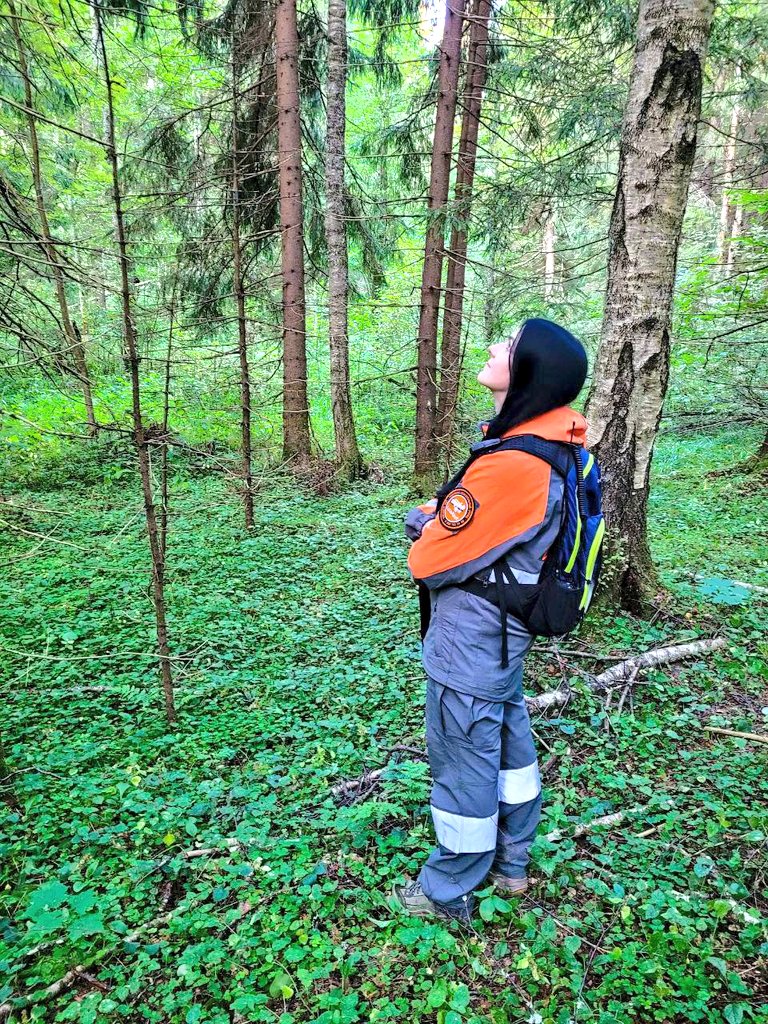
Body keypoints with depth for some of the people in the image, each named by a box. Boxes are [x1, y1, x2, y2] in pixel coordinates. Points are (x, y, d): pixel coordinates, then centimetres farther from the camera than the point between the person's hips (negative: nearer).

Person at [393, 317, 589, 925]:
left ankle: (448, 893, 32)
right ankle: (511, 863, 45)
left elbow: (428, 560, -24)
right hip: (508, 631, 9)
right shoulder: (550, 444, 0)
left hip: (470, 642, -9)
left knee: (462, 758, 9)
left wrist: (424, 523, -3)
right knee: (509, 738, 23)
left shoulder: (510, 465, -31)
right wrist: (440, 516, -6)